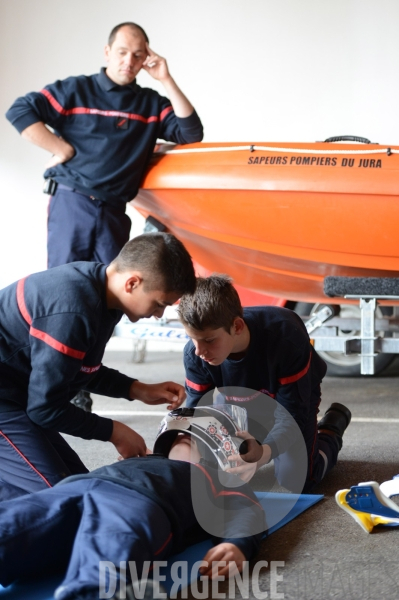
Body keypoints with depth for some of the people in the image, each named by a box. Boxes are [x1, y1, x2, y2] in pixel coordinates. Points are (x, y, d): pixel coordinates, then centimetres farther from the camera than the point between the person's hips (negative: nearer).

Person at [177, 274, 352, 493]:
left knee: (293, 482, -13)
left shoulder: (286, 338, -43)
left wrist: (263, 453, -62)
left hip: (293, 394, -3)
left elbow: (292, 416, -39)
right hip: (243, 404, 3)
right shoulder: (194, 354, -32)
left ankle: (332, 425, 17)